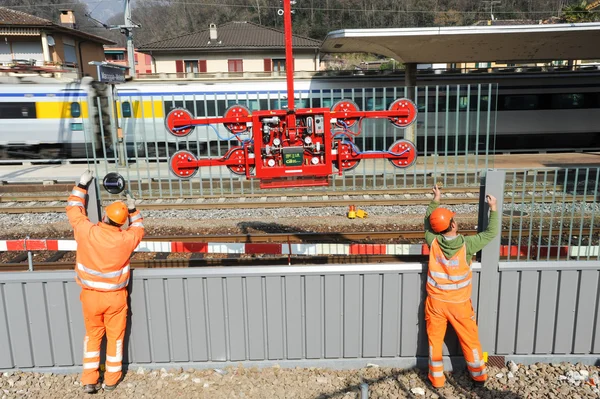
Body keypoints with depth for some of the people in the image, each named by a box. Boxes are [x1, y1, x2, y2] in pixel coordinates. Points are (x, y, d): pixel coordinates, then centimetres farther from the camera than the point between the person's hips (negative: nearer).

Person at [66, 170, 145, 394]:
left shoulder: (86, 231, -19)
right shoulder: (125, 239, -19)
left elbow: (73, 208, -1)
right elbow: (138, 230, 6)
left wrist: (82, 186, 7)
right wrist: (133, 210, 7)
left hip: (90, 295, 1)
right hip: (115, 297, -1)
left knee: (93, 336, 19)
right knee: (115, 337, 15)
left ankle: (89, 381, 22)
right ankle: (111, 379, 26)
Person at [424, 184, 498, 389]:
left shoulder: (433, 242, -15)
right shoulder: (467, 244, -21)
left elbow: (427, 222, 6)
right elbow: (491, 233, -6)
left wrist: (435, 200, 8)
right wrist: (493, 208, 1)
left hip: (436, 301, 1)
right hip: (459, 303, -1)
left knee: (435, 340, 13)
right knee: (470, 340, 17)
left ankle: (437, 378, 23)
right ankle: (479, 375, 34)